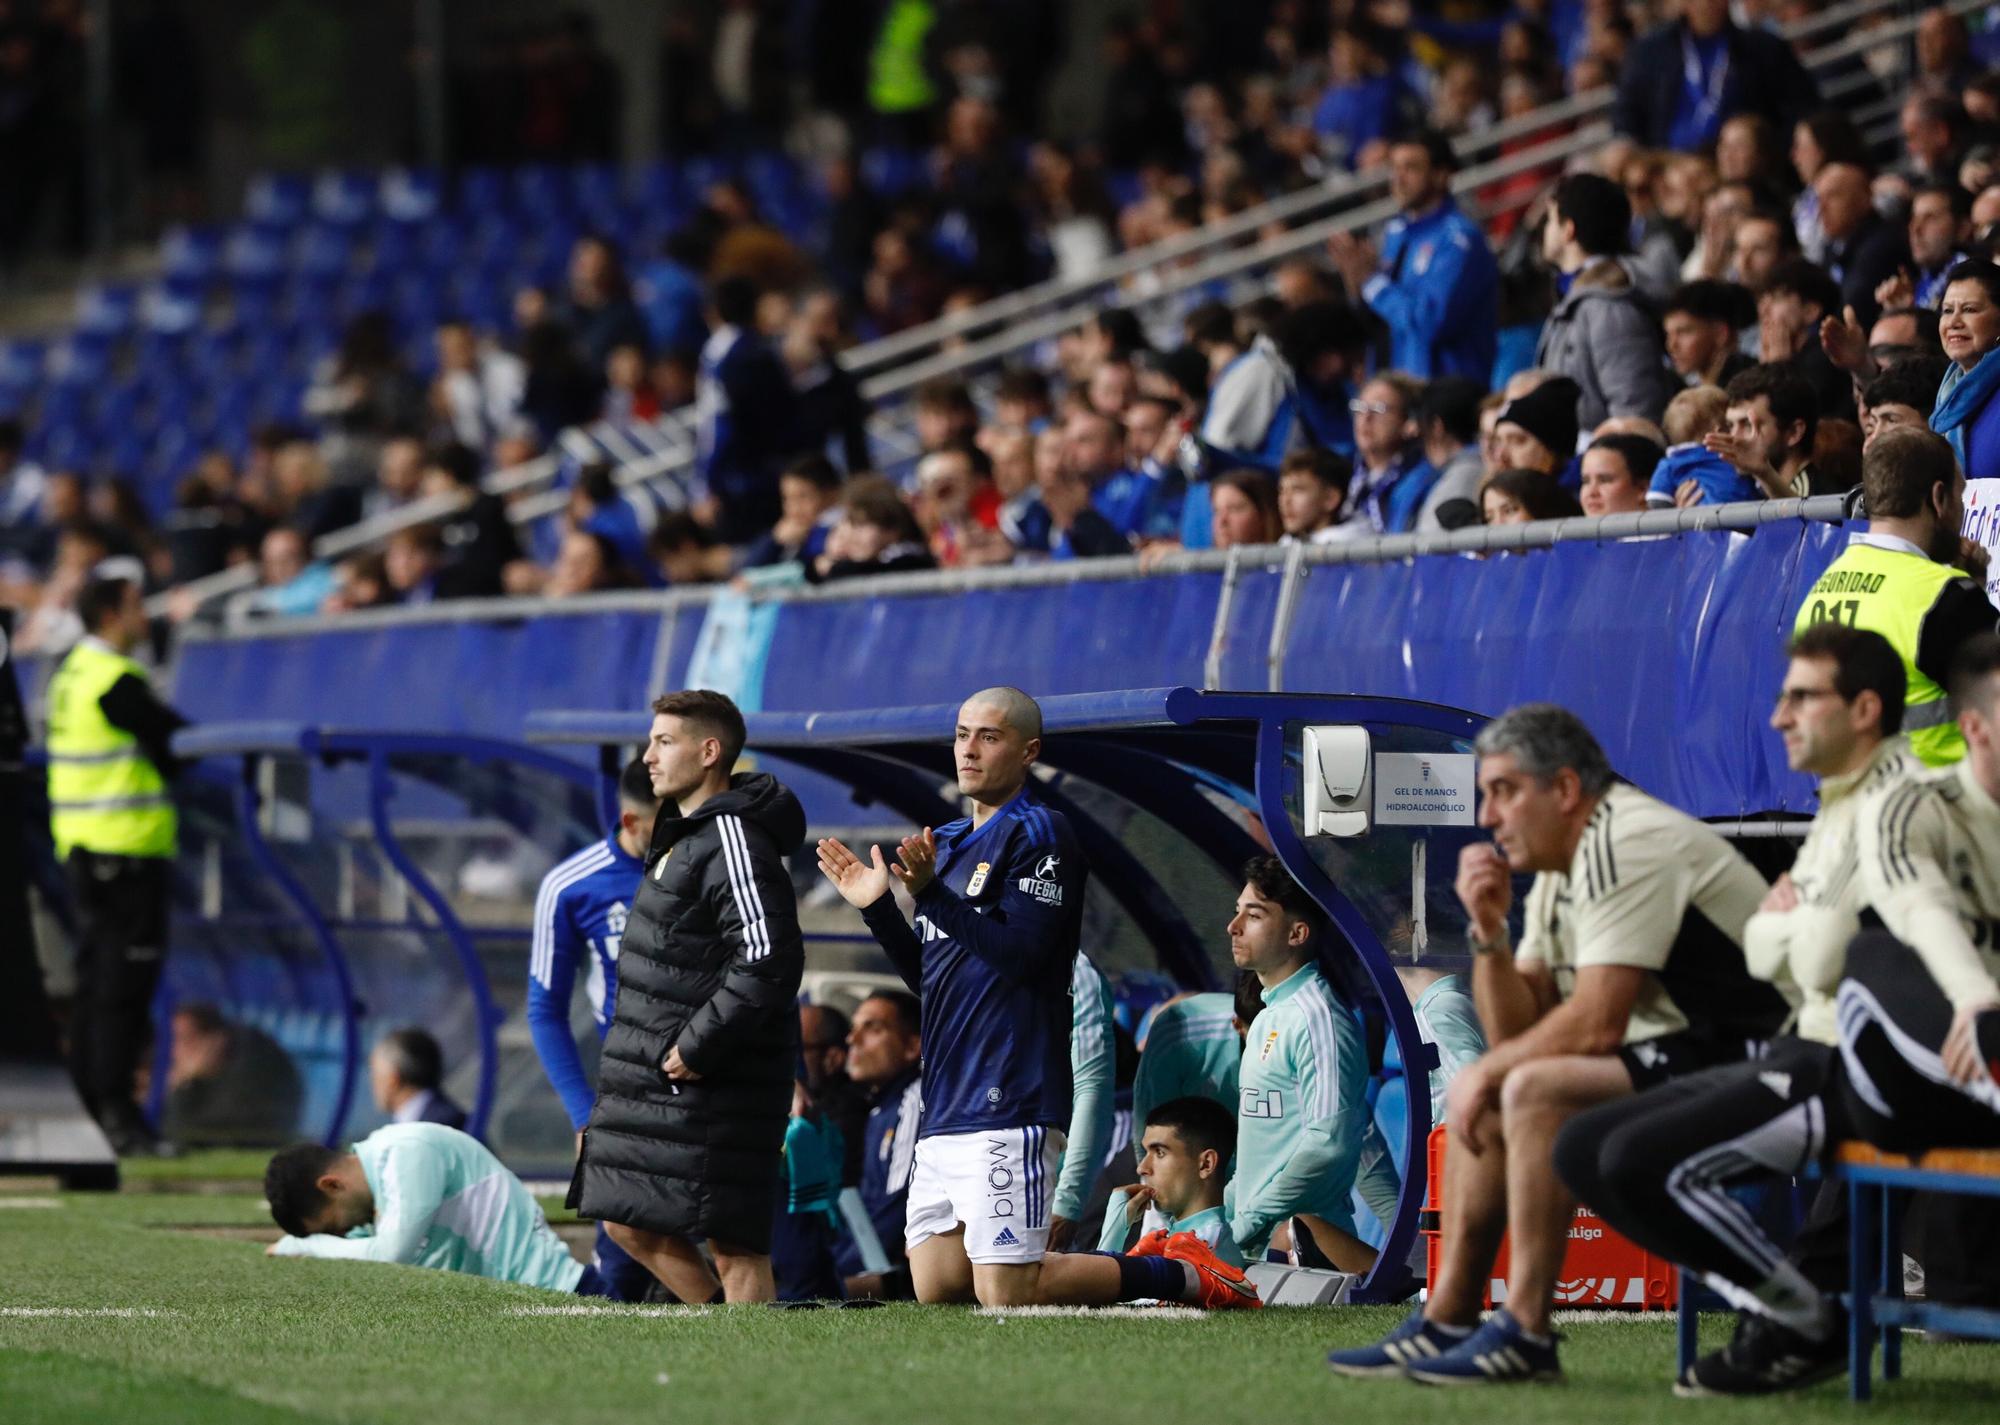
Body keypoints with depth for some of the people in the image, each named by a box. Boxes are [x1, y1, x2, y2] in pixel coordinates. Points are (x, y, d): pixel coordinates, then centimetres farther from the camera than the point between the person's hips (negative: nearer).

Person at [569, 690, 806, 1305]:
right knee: (633, 1224, 14)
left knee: (733, 1244, -5)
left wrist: (697, 1049, -21)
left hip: (711, 1086, -11)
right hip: (655, 1078, 11)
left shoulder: (734, 842, -16)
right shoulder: (684, 833, 16)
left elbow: (768, 961, -26)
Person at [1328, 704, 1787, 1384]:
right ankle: (1447, 1321, 7)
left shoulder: (1625, 848, -18)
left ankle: (1524, 1332, -23)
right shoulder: (1559, 871, 14)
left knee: (1535, 1090, -26)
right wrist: (1488, 932, -2)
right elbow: (1516, 1033, 13)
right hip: (1671, 1057, 11)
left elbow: (1595, 1024, -23)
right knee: (1481, 1101, 12)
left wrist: (1487, 1071, -9)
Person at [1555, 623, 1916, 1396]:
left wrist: (1788, 920, 0)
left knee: (1643, 1161, -24)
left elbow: (1824, 959, -20)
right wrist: (1796, 923, -4)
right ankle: (1782, 1301, 2)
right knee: (1584, 1150, 2)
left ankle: (1807, 1322, -7)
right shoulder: (1839, 806, 20)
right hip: (1805, 1051, 10)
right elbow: (1763, 950, 16)